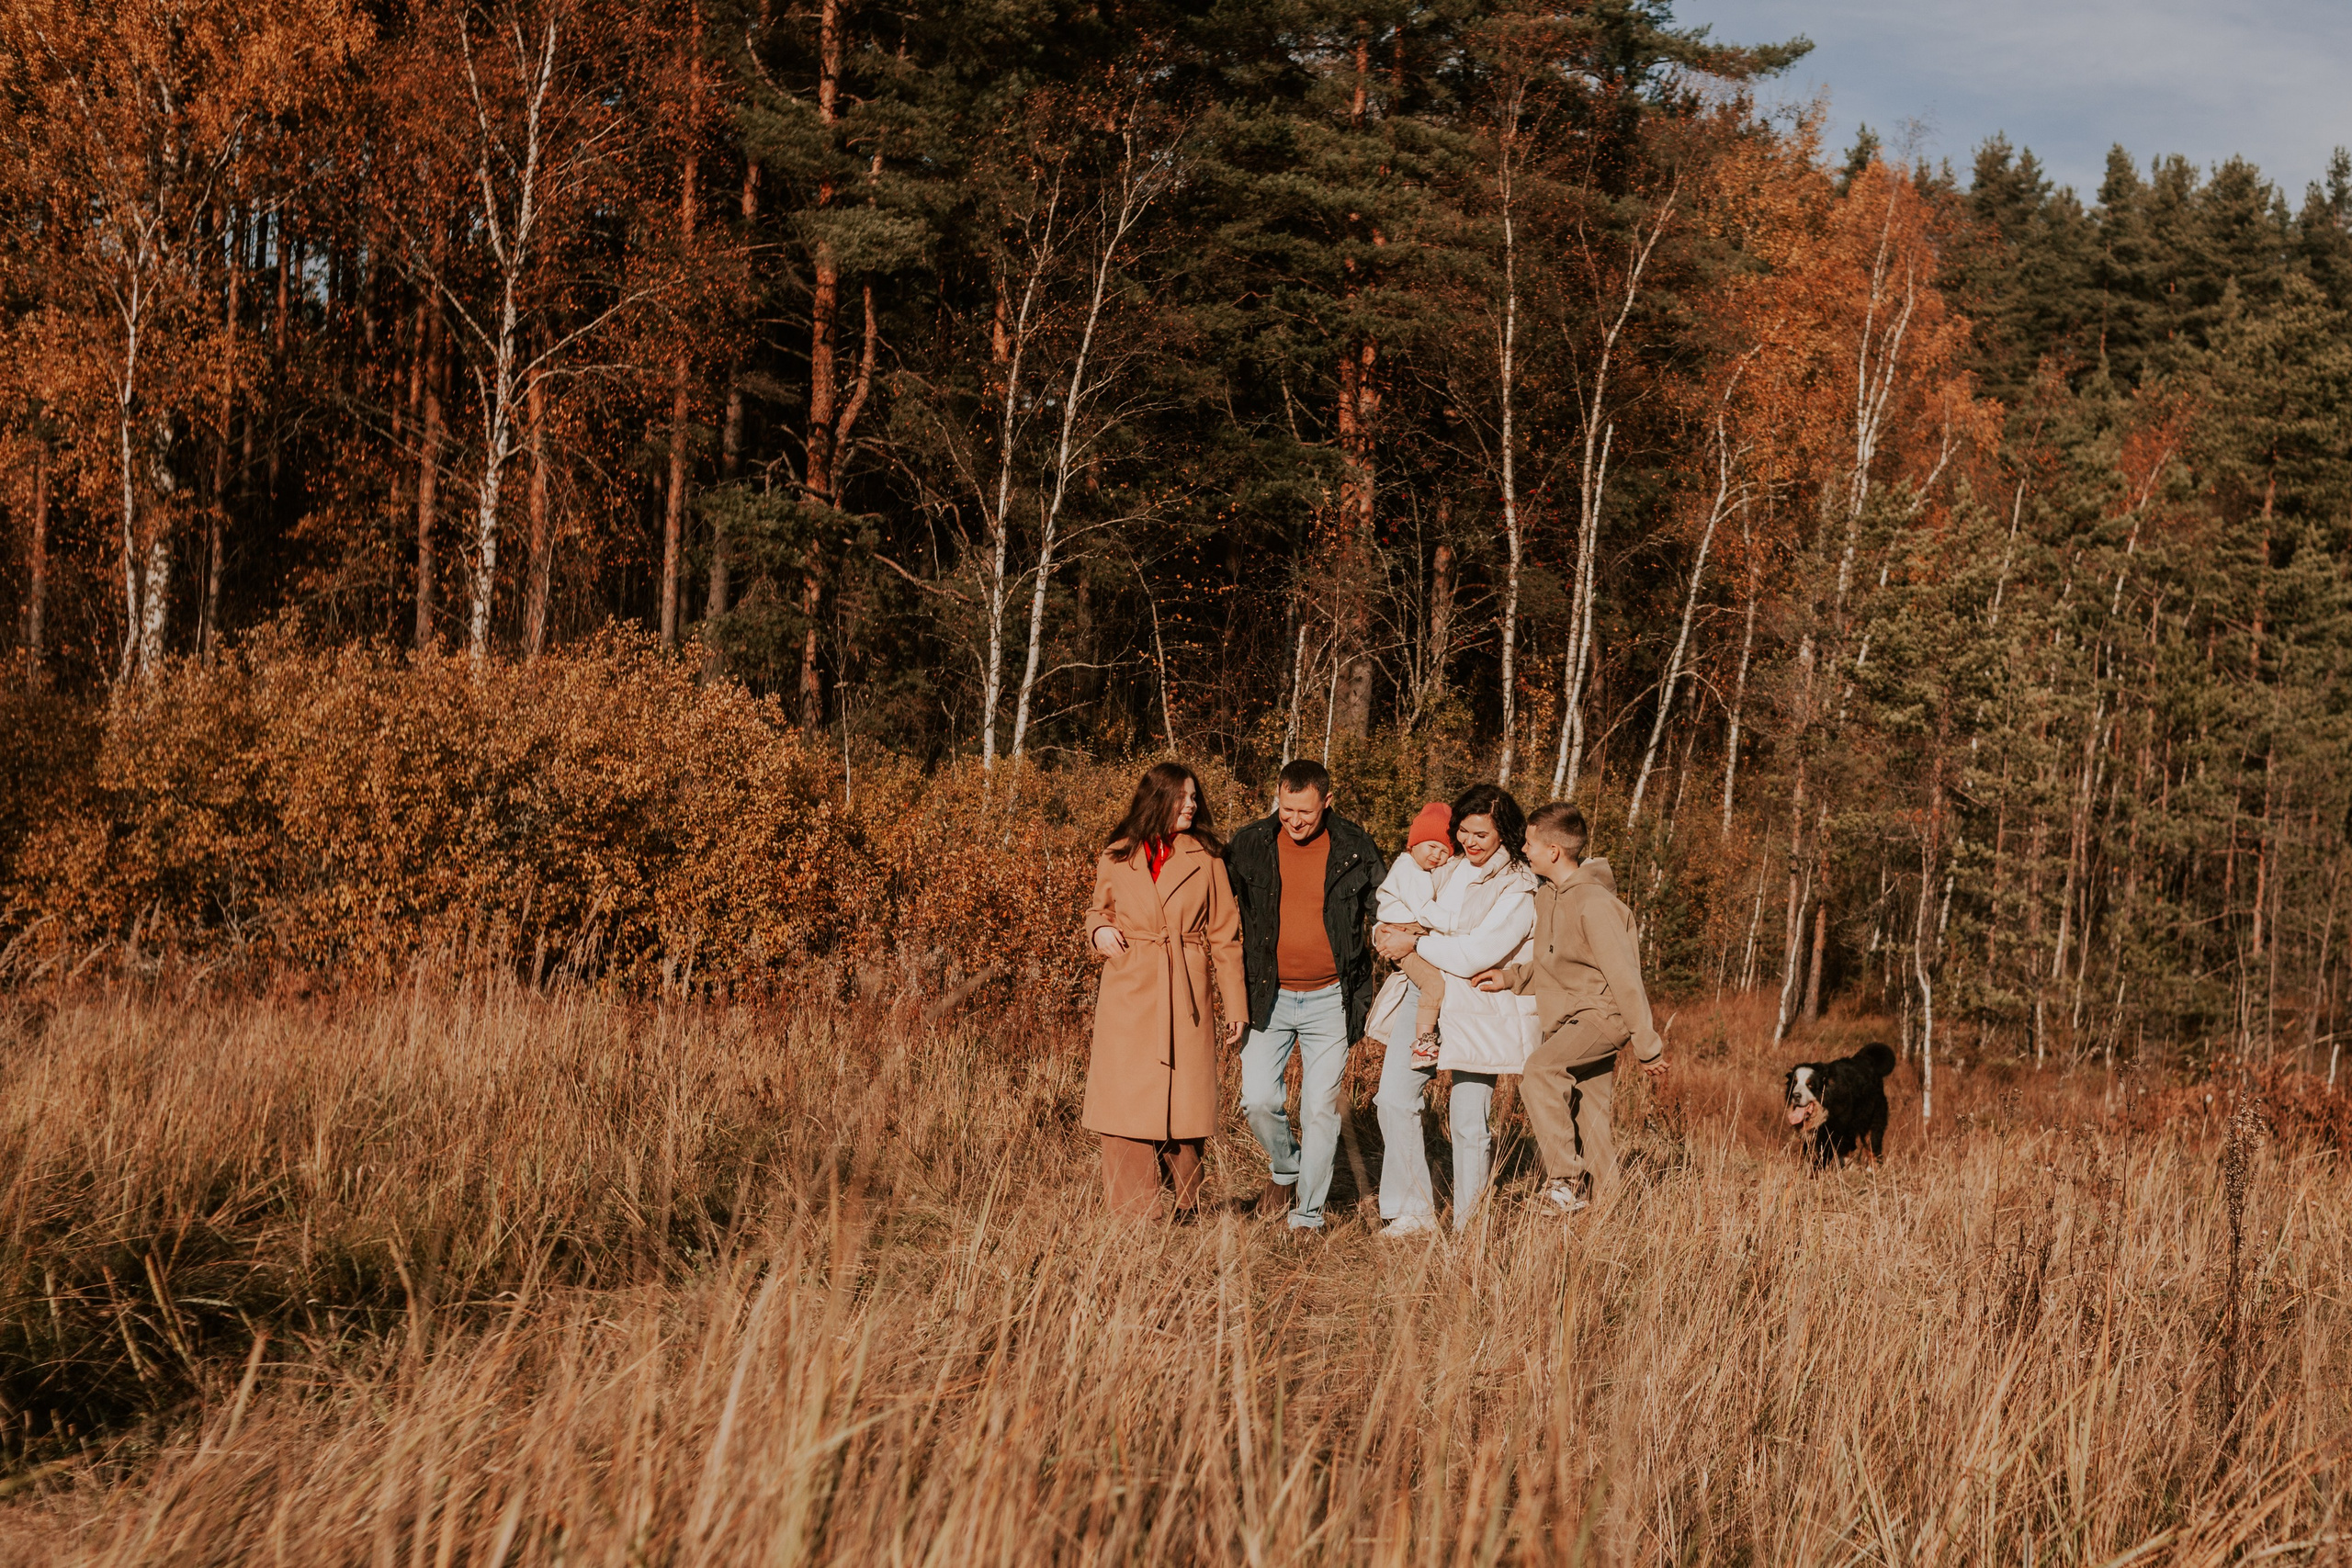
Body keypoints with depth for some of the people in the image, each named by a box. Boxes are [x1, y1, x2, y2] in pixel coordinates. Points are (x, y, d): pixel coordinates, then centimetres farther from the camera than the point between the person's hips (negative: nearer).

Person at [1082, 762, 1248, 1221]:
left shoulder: (1205, 858, 3)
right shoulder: (1116, 857, 4)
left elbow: (1224, 936, 4)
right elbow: (1099, 908, 20)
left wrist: (1236, 1008, 2)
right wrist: (1099, 930, -5)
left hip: (1185, 998, 0)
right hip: (1128, 994, 1)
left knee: (1183, 1104, 0)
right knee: (1126, 1104, -2)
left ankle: (1186, 1209, 18)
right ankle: (1131, 1217, 5)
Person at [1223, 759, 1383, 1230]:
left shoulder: (1356, 850, -4)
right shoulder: (1249, 845, -3)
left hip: (1330, 999, -1)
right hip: (1269, 998, 1)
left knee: (1320, 1110, 1)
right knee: (1258, 1101, -5)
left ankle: (1307, 1217, 13)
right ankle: (1284, 1169, 26)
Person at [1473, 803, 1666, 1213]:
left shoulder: (1593, 903, -20)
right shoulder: (1546, 898, 8)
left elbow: (1624, 976, -19)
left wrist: (1647, 1047, -18)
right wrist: (1512, 977, 1)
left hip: (1603, 1012, -9)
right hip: (1569, 1017, 9)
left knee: (1540, 1069, -28)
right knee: (1589, 1122, 11)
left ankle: (1565, 1179, -26)